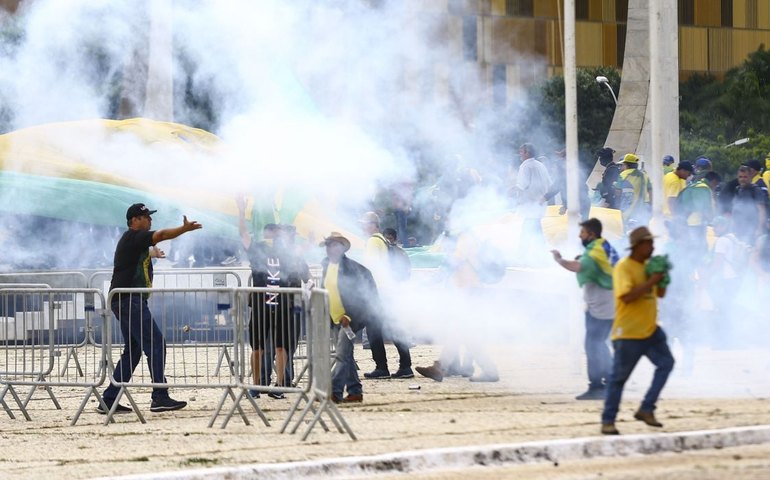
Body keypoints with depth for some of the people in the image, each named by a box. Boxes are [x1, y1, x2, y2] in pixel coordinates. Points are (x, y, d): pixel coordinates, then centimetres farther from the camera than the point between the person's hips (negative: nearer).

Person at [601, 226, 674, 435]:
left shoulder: (648, 266, 11)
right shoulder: (623, 267, -13)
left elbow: (660, 293, 18)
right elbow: (627, 296, -26)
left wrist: (662, 278, -1)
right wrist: (651, 282, -24)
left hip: (650, 330, 8)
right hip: (628, 333, -8)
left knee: (666, 363, -1)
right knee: (619, 377, -1)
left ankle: (646, 409, 4)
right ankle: (608, 421, 6)